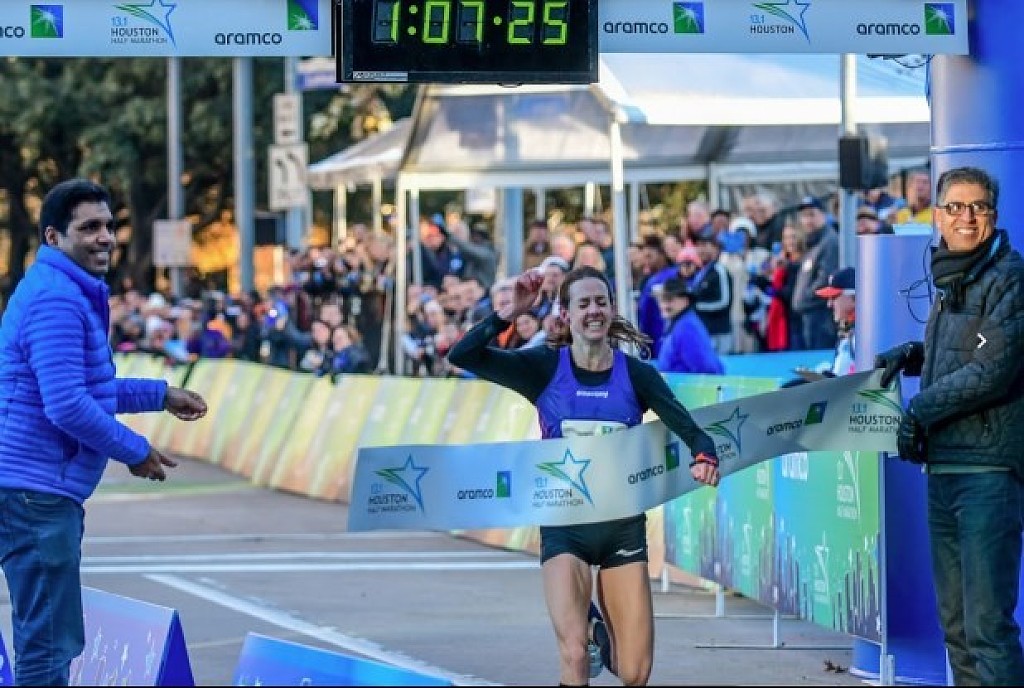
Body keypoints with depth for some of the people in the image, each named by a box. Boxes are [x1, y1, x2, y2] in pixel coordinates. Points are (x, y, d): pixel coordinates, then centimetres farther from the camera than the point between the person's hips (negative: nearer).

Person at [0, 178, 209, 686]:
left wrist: (161, 395, 25)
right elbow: (66, 406, -24)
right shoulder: (57, 300, -17)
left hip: (44, 491, 11)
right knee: (48, 646, -10)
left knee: (56, 641, 17)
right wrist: (134, 451, -12)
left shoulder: (68, 293, 18)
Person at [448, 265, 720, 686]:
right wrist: (511, 312, -25)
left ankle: (599, 628, 34)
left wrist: (704, 457, -34)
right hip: (565, 525, -1)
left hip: (624, 524, 1)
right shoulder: (545, 368, -4)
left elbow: (690, 430, -12)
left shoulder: (636, 374, -2)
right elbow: (462, 356, -13)